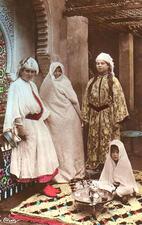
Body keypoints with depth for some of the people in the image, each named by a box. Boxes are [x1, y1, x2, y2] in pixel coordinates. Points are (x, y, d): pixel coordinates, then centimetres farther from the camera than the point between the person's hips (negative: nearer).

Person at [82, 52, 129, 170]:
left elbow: (118, 100, -5)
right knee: (94, 142, 6)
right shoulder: (92, 82, 12)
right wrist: (85, 119, 6)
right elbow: (86, 101, 11)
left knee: (108, 142, -2)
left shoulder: (113, 81, 1)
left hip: (108, 117, -4)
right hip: (94, 117, 4)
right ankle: (95, 166, 16)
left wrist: (118, 119, -12)